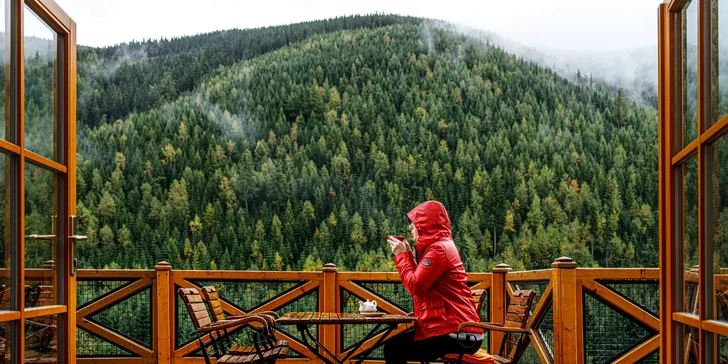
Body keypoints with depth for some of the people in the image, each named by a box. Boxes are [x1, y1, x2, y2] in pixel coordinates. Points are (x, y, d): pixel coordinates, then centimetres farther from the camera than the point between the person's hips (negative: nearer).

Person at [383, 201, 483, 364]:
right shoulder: (442, 245, 19)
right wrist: (408, 254, 14)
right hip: (456, 327, 11)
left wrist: (401, 254, -6)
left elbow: (415, 285, -18)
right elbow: (420, 281, 20)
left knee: (394, 347, -11)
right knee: (396, 341, 21)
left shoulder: (439, 248, -14)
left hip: (457, 334, -11)